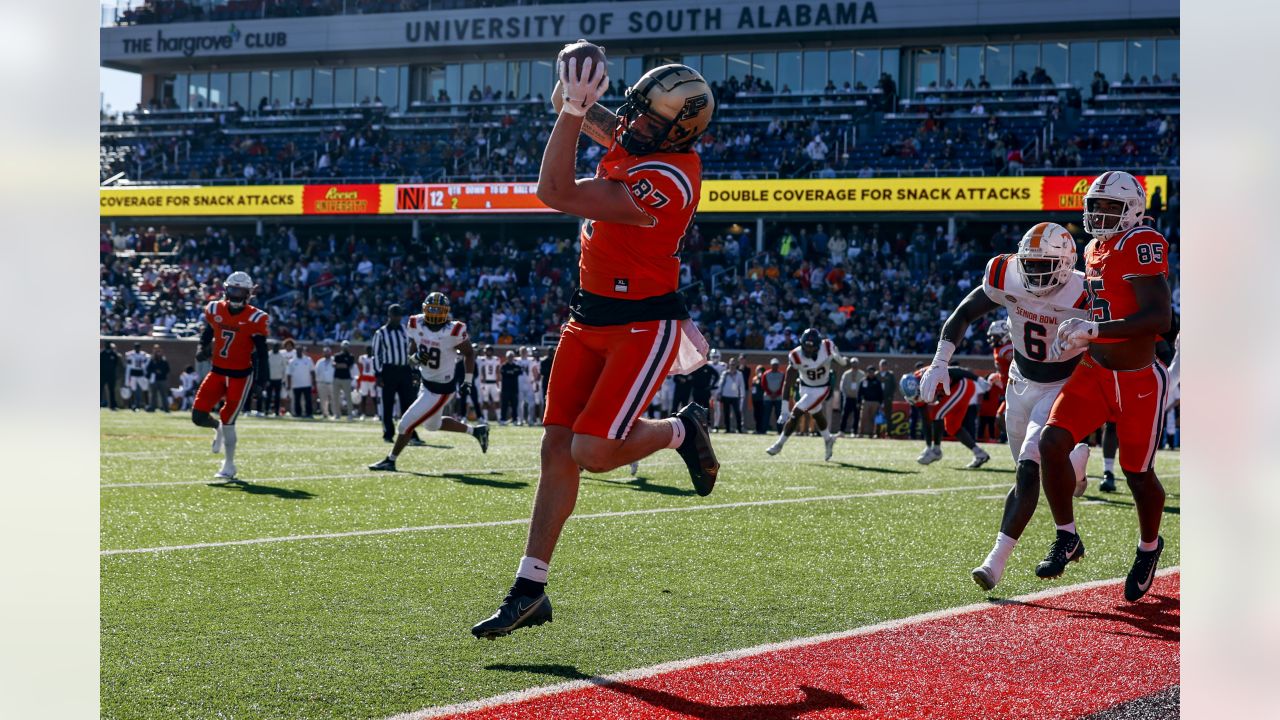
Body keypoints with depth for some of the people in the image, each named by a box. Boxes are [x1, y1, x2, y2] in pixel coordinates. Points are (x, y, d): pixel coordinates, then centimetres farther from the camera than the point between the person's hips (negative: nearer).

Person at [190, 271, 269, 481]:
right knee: (198, 415, -4)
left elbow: (261, 352, -8)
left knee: (227, 420, -6)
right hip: (217, 371, 4)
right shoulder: (215, 310, 1)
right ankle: (218, 428, 33)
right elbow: (208, 332, 19)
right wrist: (203, 348, -2)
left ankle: (229, 467, 10)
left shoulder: (255, 319, -11)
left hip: (240, 375, -4)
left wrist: (260, 381, -12)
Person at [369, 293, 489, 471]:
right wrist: (416, 357, -15)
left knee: (406, 423, -4)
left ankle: (390, 461, 15)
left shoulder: (453, 331, -22)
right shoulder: (416, 325, -7)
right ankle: (476, 431, 40)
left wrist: (467, 382, -6)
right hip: (426, 383, 8)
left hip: (440, 389, -8)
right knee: (432, 424, 26)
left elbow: (469, 353, -7)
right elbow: (412, 349, 8)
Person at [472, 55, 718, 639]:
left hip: (642, 328, -9)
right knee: (556, 449, 5)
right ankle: (529, 590, 10)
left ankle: (682, 431, 15)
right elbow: (585, 118, 19)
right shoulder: (640, 143, 0)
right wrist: (574, 101, -4)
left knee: (592, 453, -15)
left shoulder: (665, 182, -27)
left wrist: (573, 110, -28)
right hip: (591, 317, 9)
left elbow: (557, 195, -29)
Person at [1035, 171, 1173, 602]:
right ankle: (1066, 539, 5)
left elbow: (1159, 319, -28)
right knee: (1052, 444, -11)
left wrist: (1093, 330, -31)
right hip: (1095, 373, 7)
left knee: (1137, 472, 7)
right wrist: (1075, 339, 8)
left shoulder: (1142, 246, -18)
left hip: (1139, 383, -7)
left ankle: (1149, 547, 35)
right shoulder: (1095, 251, 8)